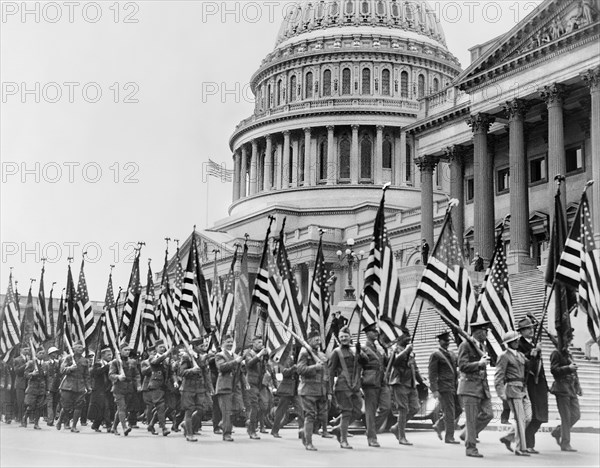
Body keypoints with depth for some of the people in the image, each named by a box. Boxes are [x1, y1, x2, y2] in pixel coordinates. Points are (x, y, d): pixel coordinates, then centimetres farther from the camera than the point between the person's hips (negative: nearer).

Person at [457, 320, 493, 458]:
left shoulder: (482, 345, 16)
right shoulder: (465, 345, -9)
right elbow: (462, 366, -16)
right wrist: (479, 364, -19)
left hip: (483, 386, 8)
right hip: (470, 386, -8)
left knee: (488, 414, 0)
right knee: (472, 419, -5)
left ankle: (466, 434, 17)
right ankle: (471, 448, 3)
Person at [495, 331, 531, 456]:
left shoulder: (520, 354, 17)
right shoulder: (504, 356, -6)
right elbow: (498, 376, -10)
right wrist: (501, 393, -17)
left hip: (523, 389, 8)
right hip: (512, 389, -8)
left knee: (527, 417, 5)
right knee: (520, 419, -8)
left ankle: (507, 437, 19)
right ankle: (520, 448, -1)